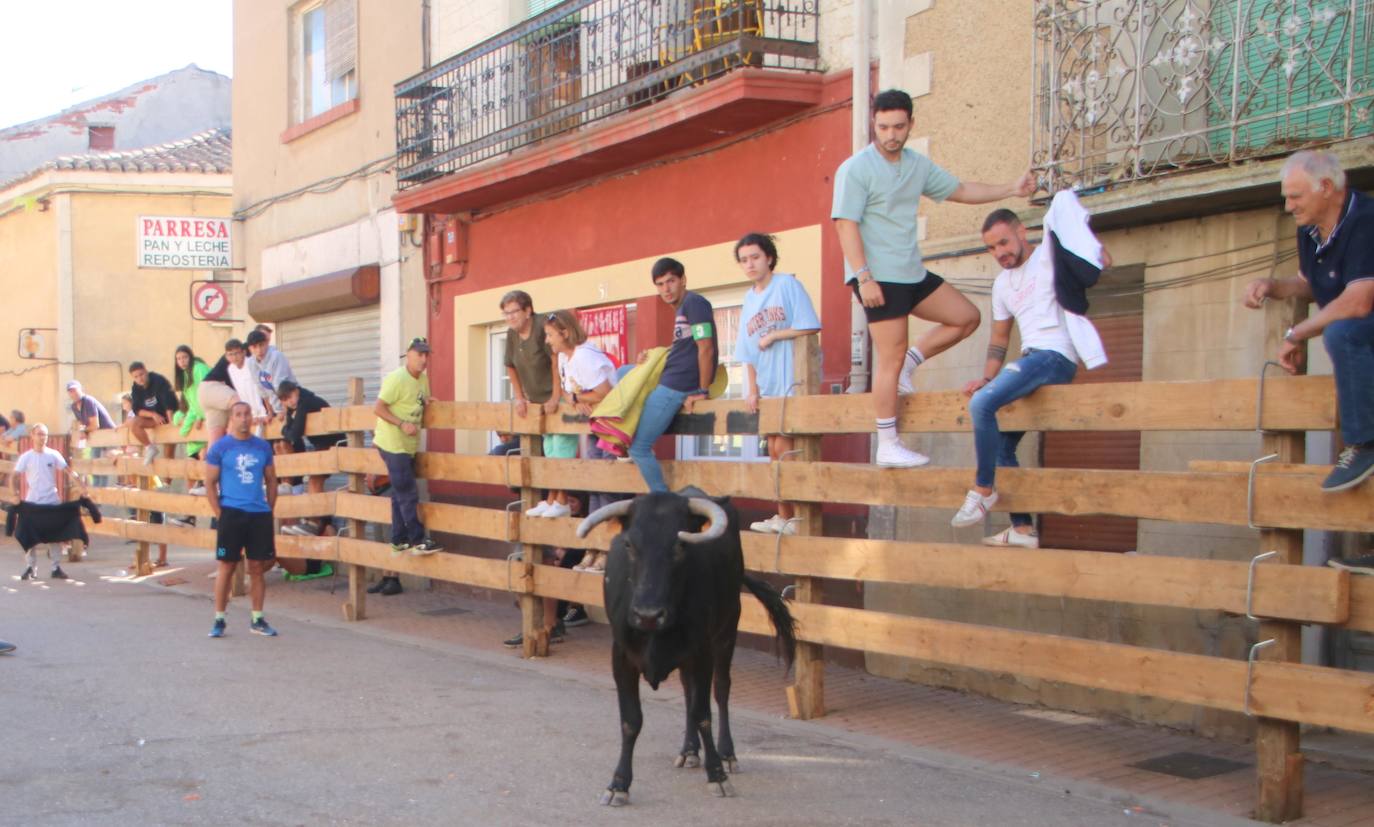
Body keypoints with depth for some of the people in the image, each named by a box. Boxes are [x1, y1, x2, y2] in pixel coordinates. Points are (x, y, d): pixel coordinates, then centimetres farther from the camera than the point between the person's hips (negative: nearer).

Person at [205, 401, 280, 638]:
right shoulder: (220, 447, -2)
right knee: (226, 567, 0)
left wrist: (269, 510, 6)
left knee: (258, 567, 6)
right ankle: (219, 620, 10)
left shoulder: (263, 447, 7)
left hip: (260, 515, 3)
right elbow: (210, 483, -2)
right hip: (231, 514, -3)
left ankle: (257, 620, 14)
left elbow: (271, 480, 14)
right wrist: (220, 515, -7)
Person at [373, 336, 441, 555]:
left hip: (409, 445, 9)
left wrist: (427, 401, 3)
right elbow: (378, 408, -19)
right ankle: (417, 540, -4)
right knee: (408, 493, -8)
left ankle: (399, 541, 20)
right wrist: (402, 424, -26)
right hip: (392, 444, -9)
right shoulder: (396, 379, -17)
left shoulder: (423, 378, 7)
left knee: (401, 493, 13)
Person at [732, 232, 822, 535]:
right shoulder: (749, 300, 14)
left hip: (790, 382, -7)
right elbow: (747, 352, 12)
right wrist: (751, 389, 2)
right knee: (775, 450, 8)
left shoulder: (787, 285, -5)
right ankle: (782, 516, 13)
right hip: (765, 385, 7)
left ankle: (789, 518, -4)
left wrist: (772, 336, -10)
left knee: (783, 447, -10)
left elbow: (810, 328, -12)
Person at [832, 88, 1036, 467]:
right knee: (890, 358, -7)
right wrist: (863, 278, -23)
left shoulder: (918, 165, 12)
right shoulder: (855, 169, -11)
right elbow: (846, 225, -16)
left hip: (913, 273, 8)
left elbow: (960, 190, 21)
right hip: (879, 278, -8)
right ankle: (887, 446, -1)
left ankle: (907, 364, 13)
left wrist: (1012, 189, 13)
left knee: (966, 317, 10)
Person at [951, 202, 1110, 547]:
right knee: (1001, 444, 7)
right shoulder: (1002, 284, 21)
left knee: (981, 404, -28)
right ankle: (1023, 529, 12)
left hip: (1055, 355, -9)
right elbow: (999, 341, 23)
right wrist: (986, 378, 12)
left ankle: (983, 490, -15)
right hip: (1031, 360, 9)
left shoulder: (1049, 256, 0)